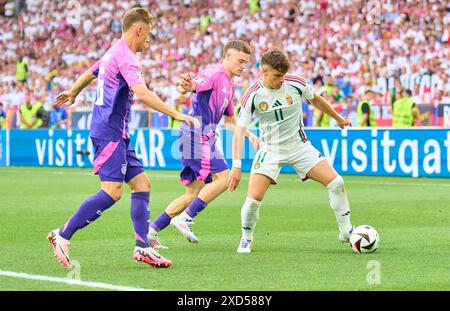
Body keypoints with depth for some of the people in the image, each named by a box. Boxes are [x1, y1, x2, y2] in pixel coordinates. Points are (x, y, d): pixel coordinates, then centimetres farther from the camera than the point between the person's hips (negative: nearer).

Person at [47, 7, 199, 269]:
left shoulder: (113, 53, 17)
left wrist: (72, 94, 54)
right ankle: (63, 236, -12)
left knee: (142, 183, 6)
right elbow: (143, 94, -28)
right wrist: (177, 114, -26)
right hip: (109, 132, -11)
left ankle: (143, 247, 2)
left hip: (117, 135, 11)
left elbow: (89, 74, 35)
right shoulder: (125, 57, -15)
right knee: (113, 191, -18)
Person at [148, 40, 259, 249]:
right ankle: (185, 218, -18)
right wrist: (186, 85, -51)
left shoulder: (229, 86, 22)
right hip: (197, 134, -10)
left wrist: (250, 135, 23)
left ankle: (151, 231, 8)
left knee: (194, 193, 8)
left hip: (204, 136, 10)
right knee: (223, 177, -18)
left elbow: (230, 120, 33)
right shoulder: (214, 73, -8)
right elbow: (194, 86, -28)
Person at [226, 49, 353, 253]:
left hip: (299, 146, 2)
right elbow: (239, 131, -14)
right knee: (253, 198, -16)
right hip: (270, 150, -2)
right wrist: (236, 167, -22)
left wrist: (338, 119, 25)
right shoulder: (253, 95, -16)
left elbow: (315, 100, 11)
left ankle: (346, 232, 8)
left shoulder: (296, 84, -11)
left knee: (336, 183, -9)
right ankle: (246, 239, 11)